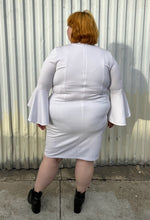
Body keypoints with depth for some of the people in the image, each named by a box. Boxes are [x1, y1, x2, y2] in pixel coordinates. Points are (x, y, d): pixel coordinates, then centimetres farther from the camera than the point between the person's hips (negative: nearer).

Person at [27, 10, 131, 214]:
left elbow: (43, 87, -9)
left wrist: (41, 116, -1)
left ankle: (36, 197, 31)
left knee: (52, 157, 15)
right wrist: (114, 116, 10)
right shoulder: (107, 57, -5)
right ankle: (79, 199, 34)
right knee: (86, 159, 16)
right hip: (94, 119, 1)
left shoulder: (58, 54, -11)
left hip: (61, 118, -1)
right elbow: (116, 90, 1)